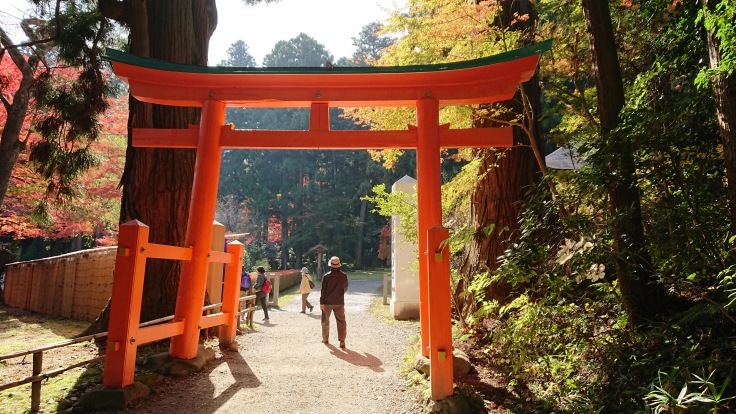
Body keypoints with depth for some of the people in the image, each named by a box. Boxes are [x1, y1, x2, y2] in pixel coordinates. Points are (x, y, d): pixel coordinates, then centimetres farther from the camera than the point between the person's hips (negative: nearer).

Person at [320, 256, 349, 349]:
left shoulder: (326, 276, -11)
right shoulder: (343, 276, -5)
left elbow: (323, 290, -9)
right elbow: (345, 288, 9)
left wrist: (321, 302, -4)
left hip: (327, 302, -1)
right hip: (339, 302, 1)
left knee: (325, 320, 17)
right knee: (341, 321, 3)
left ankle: (325, 338, 27)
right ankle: (342, 340, -9)